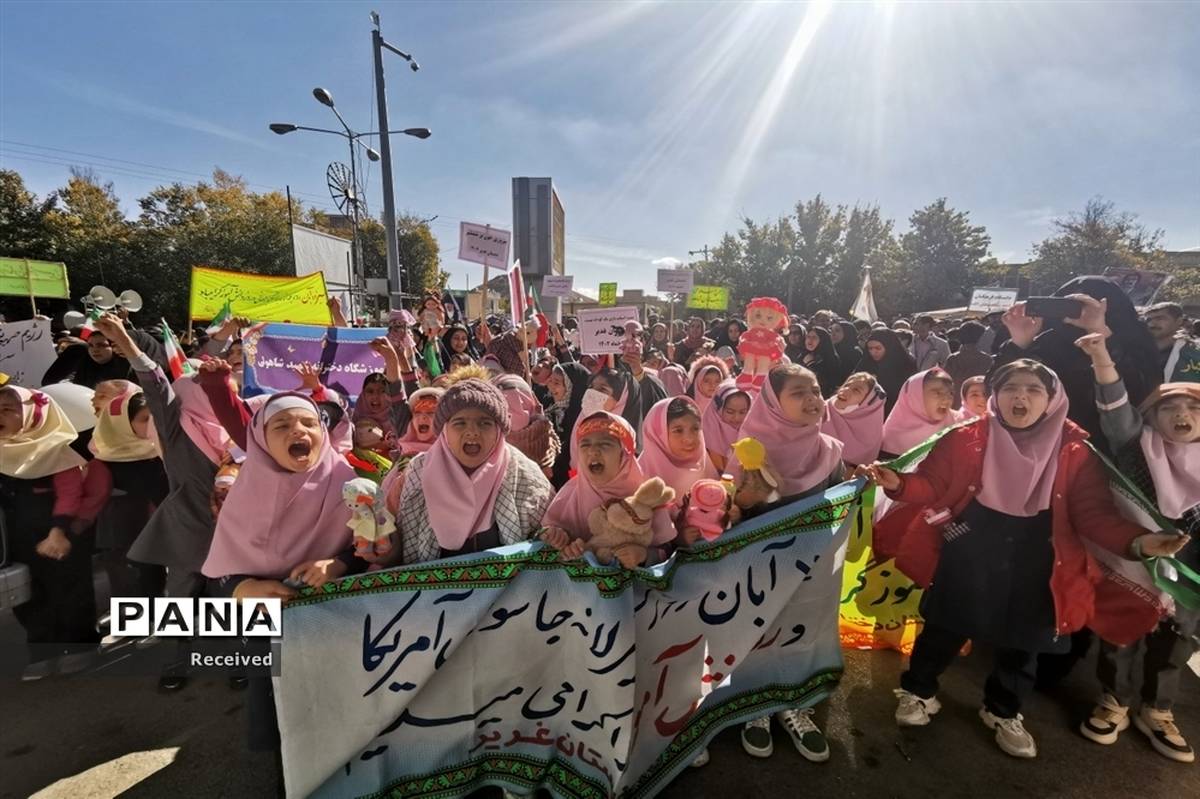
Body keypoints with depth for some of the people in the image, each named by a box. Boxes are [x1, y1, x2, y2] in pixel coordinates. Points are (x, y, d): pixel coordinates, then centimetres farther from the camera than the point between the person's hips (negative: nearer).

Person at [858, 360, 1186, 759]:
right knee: (945, 628, 13)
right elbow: (931, 486, -9)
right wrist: (897, 483, -29)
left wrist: (1136, 541, -24)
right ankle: (917, 692, 36)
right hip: (967, 556, -2)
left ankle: (1004, 711, 46)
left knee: (1022, 640, 20)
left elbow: (1094, 514, -6)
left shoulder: (1074, 452, -5)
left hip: (1034, 565, 2)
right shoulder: (965, 439, -10)